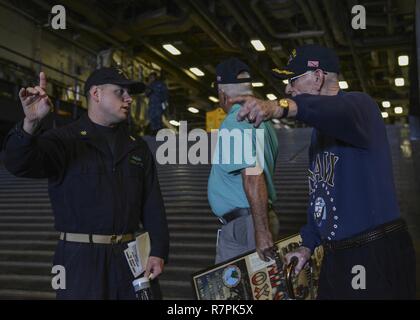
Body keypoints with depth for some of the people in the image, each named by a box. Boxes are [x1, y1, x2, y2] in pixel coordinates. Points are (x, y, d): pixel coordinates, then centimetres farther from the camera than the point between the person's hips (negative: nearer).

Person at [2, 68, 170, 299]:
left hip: (129, 258, 5)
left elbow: (152, 206, 9)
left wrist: (158, 252, -1)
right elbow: (19, 163, -21)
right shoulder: (65, 140, -3)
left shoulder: (137, 147, 12)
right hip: (81, 259, -4)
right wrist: (30, 123, -41)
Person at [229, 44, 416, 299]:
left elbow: (340, 111, -38)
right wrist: (309, 243, 18)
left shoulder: (360, 104, -11)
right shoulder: (320, 129, 17)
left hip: (377, 253, -8)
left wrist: (281, 107, -55)